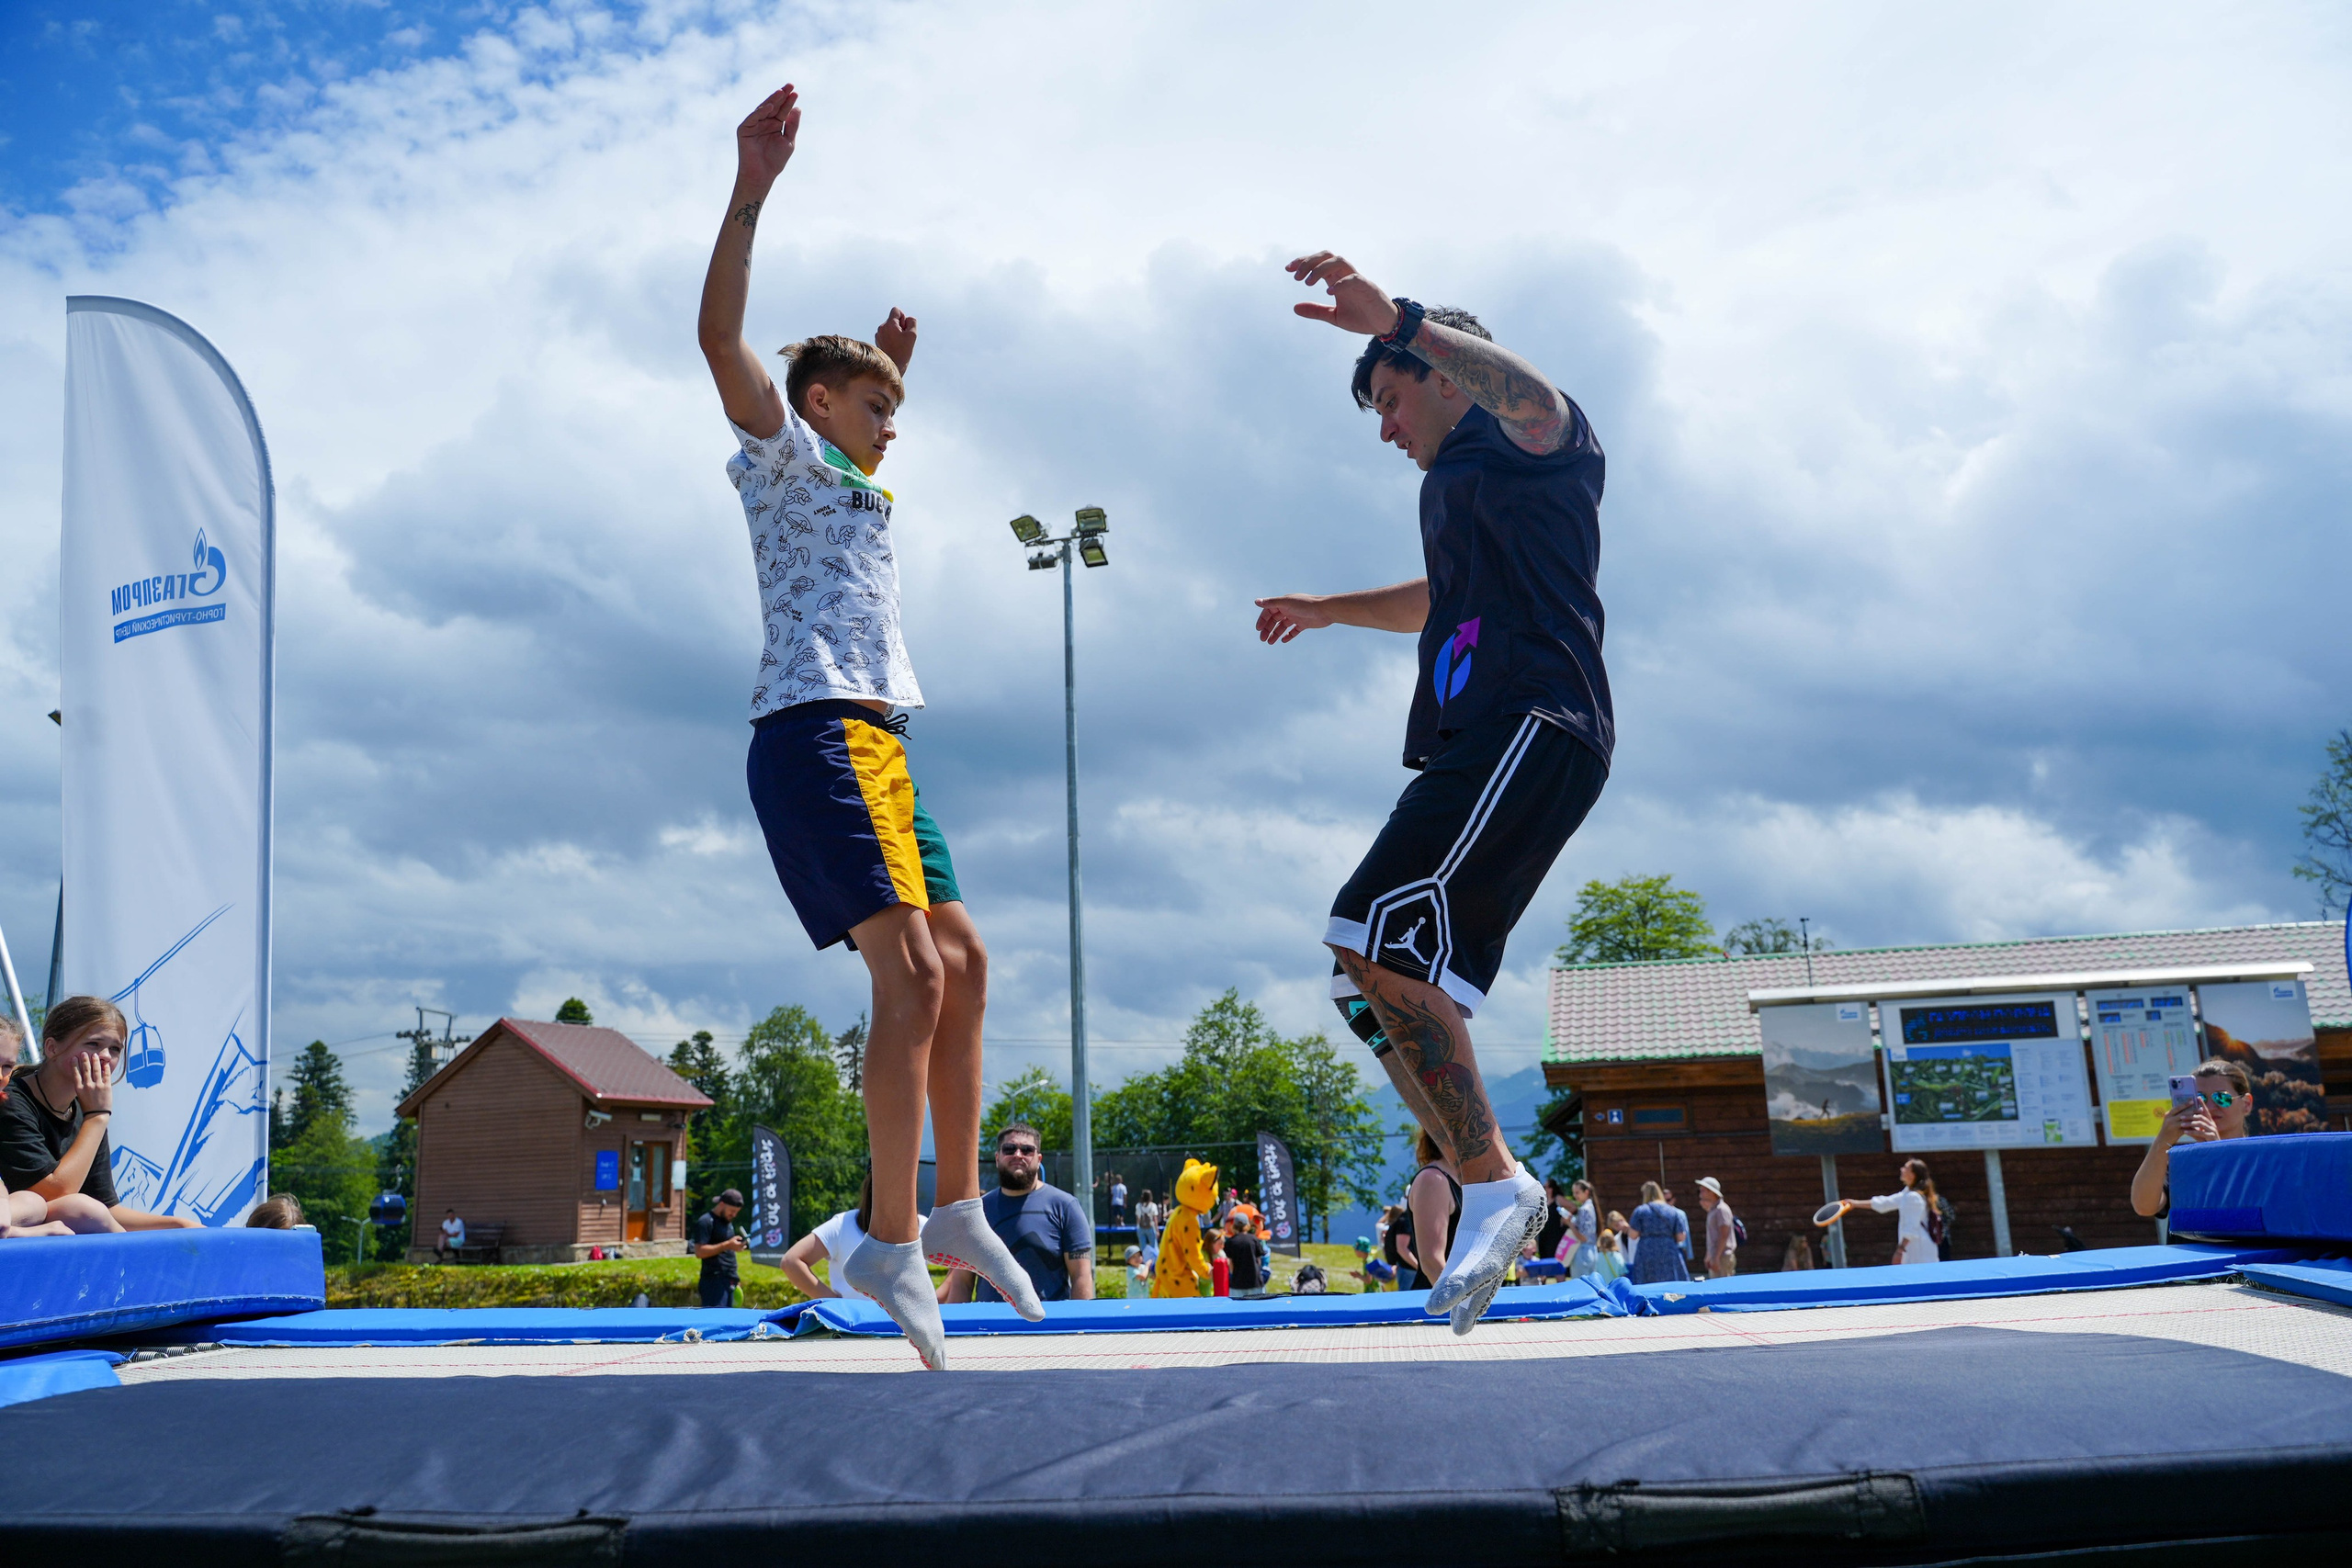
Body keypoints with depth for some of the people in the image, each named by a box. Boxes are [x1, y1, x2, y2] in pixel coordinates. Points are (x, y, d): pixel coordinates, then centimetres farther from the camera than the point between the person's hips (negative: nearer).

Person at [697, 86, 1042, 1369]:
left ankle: (956, 1212, 14)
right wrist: (752, 188, -19)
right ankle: (892, 1242, -17)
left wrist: (888, 362, 48)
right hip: (815, 734, -10)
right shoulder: (783, 458, 4)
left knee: (962, 964, 7)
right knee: (912, 973, -18)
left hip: (874, 744, 10)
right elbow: (720, 336, -14)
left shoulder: (853, 485, 28)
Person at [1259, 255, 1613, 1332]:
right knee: (1396, 981, 4)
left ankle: (1493, 1185, -19)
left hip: (1527, 730, -10)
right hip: (1480, 745, 10)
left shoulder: (1524, 445, 4)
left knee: (1376, 945, -23)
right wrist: (1330, 609, 60)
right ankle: (1490, 1192, 8)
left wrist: (1393, 321, -35)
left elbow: (1532, 395, -23)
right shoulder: (1460, 483, 32)